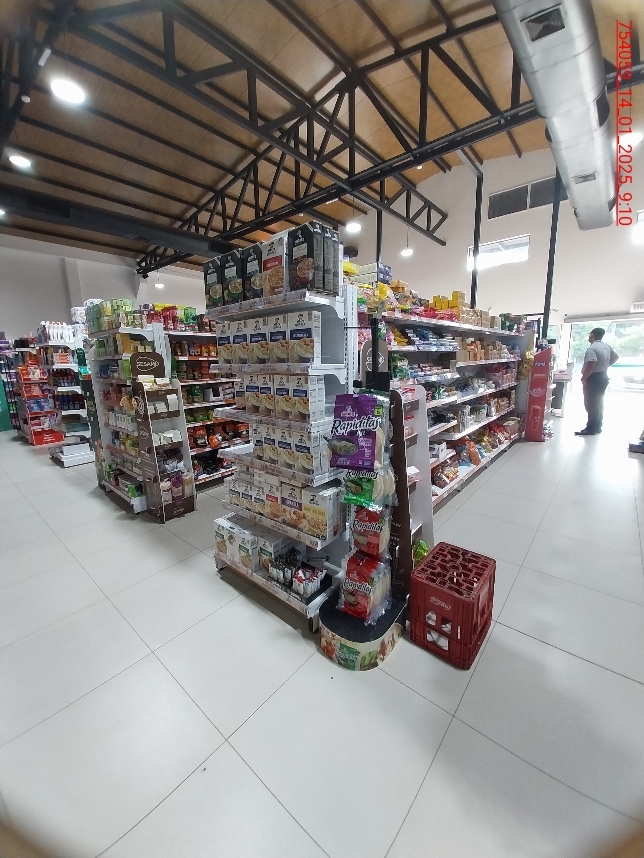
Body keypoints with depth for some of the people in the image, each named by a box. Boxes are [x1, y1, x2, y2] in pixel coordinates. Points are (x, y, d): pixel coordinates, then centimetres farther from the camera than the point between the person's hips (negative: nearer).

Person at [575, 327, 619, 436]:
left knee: (590, 404, -5)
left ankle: (591, 429, -2)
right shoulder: (607, 346, 11)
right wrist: (605, 365, 22)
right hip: (603, 377, 9)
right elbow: (616, 357, 25)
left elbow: (590, 365, -29)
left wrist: (584, 378, -19)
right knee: (599, 403, 15)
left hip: (593, 379, -9)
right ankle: (597, 427, 21)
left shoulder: (591, 349, -20)